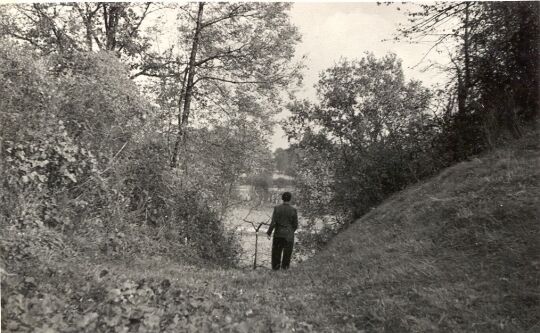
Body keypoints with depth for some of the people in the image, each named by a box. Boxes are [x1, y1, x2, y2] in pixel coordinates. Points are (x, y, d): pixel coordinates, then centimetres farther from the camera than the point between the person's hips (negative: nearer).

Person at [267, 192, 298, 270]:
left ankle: (275, 267, 23)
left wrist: (269, 233, -1)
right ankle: (284, 267, 17)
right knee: (287, 252, 11)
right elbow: (295, 224, -3)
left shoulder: (277, 208, -7)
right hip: (289, 235, -1)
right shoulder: (293, 210, -9)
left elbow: (273, 222, -9)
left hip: (278, 234, 1)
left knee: (276, 251, 15)